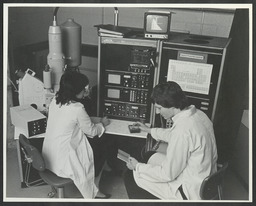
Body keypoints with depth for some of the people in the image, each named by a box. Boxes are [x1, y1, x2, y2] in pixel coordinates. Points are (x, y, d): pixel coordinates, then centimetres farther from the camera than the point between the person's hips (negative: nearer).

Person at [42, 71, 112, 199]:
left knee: (97, 140, 19)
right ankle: (93, 190, 26)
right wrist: (102, 124, 9)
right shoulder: (77, 109, -26)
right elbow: (92, 131, -11)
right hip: (63, 163, -8)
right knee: (102, 148, 11)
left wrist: (83, 96, 8)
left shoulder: (55, 100, -3)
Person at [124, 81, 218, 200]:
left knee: (130, 176, 1)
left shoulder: (183, 128, -32)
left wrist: (137, 167, -9)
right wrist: (149, 130, 29)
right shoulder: (197, 113, -3)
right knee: (150, 157, 21)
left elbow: (168, 174, -23)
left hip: (190, 192, -9)